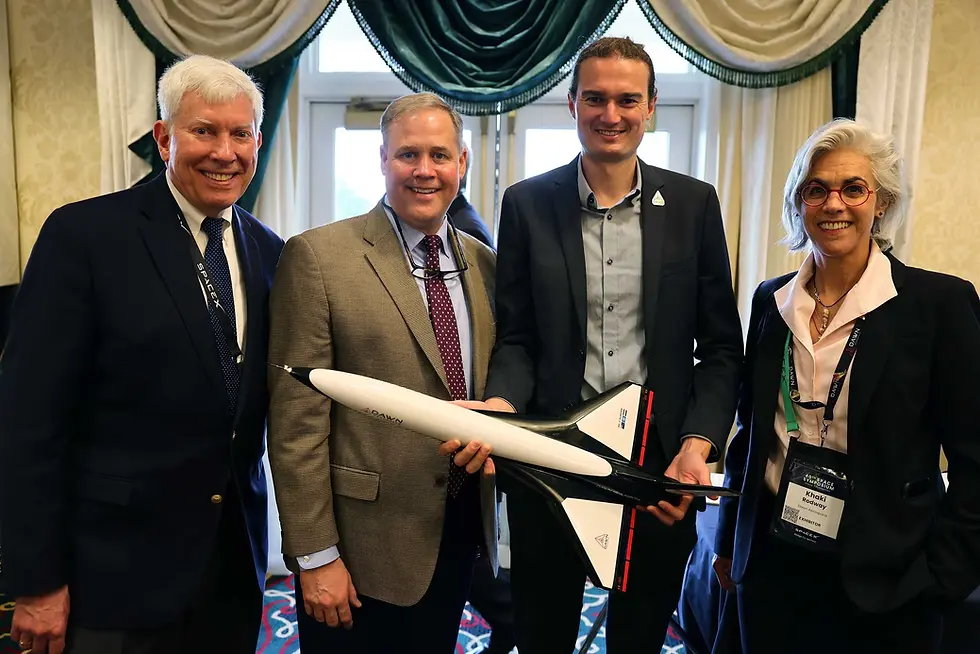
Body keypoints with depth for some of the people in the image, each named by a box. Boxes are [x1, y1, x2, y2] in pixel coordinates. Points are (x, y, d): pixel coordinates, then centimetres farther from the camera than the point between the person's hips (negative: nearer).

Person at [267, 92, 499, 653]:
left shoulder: (484, 263, 6)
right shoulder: (317, 256, -12)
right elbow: (297, 420, -13)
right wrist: (315, 555, -13)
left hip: (460, 535, 5)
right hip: (363, 544, -5)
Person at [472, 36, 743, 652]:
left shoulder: (694, 203, 0)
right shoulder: (528, 203, -1)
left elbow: (721, 347, 1)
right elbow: (515, 338, 0)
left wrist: (698, 445, -12)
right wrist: (501, 404, -20)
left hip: (661, 462, 1)